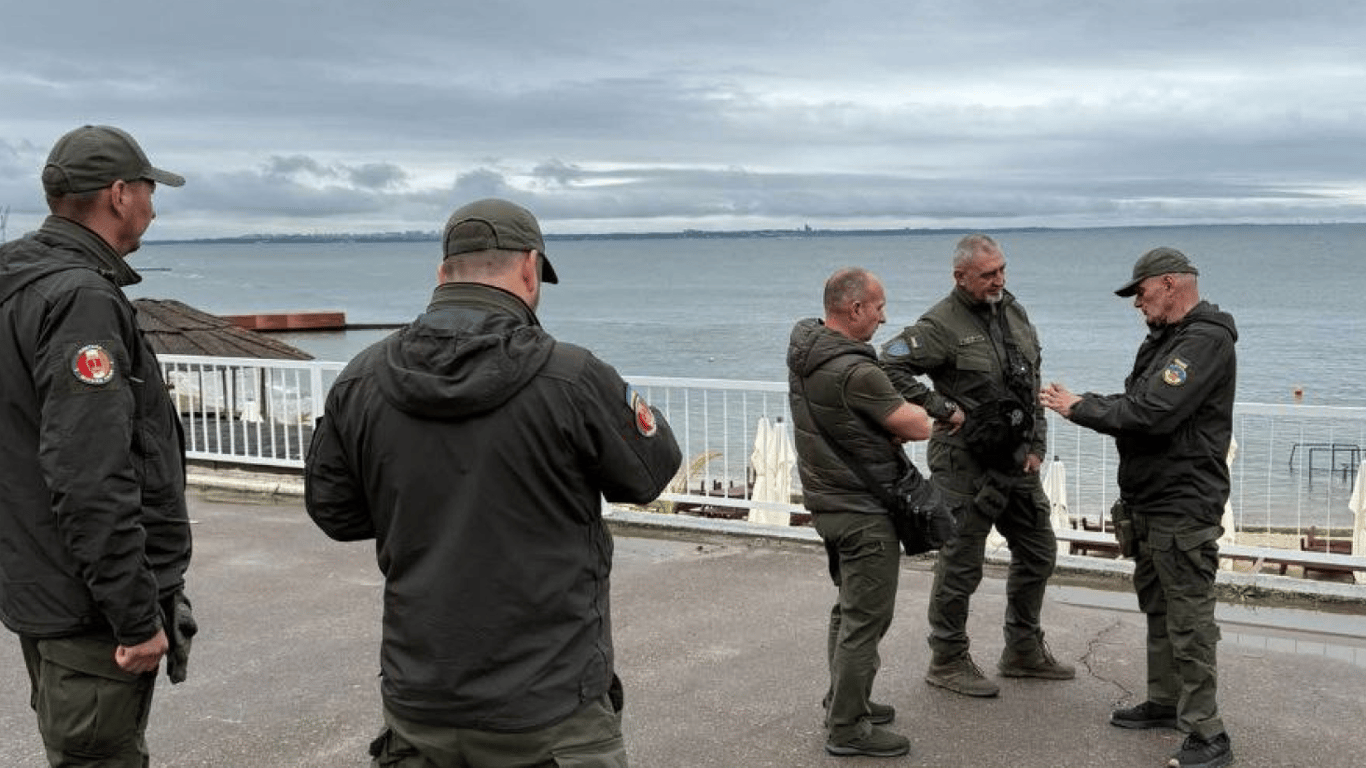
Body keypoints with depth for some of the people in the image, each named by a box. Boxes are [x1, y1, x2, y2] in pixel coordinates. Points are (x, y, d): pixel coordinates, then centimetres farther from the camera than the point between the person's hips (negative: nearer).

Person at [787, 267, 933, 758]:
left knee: (849, 610, 22)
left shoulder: (803, 347, 1)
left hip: (829, 503, 9)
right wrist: (915, 411, 3)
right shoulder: (856, 372, -26)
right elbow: (918, 428, -17)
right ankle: (848, 728, 8)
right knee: (866, 621, 1)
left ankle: (842, 702, 33)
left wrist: (888, 419, 3)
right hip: (865, 513, -9)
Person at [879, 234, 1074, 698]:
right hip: (965, 464, -8)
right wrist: (940, 408, -23)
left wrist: (1036, 446, 8)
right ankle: (947, 662, 15)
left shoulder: (1014, 312, 10)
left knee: (1038, 552, 16)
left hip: (1016, 461, 8)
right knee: (961, 564, 0)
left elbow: (1033, 385, 16)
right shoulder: (941, 325, -14)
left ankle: (1024, 651, 32)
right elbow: (890, 366, -24)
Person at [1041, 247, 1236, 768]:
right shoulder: (1166, 338, 15)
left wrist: (1080, 408, -17)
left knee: (1189, 619, -6)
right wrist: (1085, 404, 4)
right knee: (1157, 607, 19)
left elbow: (1152, 413, -27)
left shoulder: (1205, 341, -18)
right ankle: (1165, 703, 31)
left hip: (1183, 509, -10)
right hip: (1150, 502, 10)